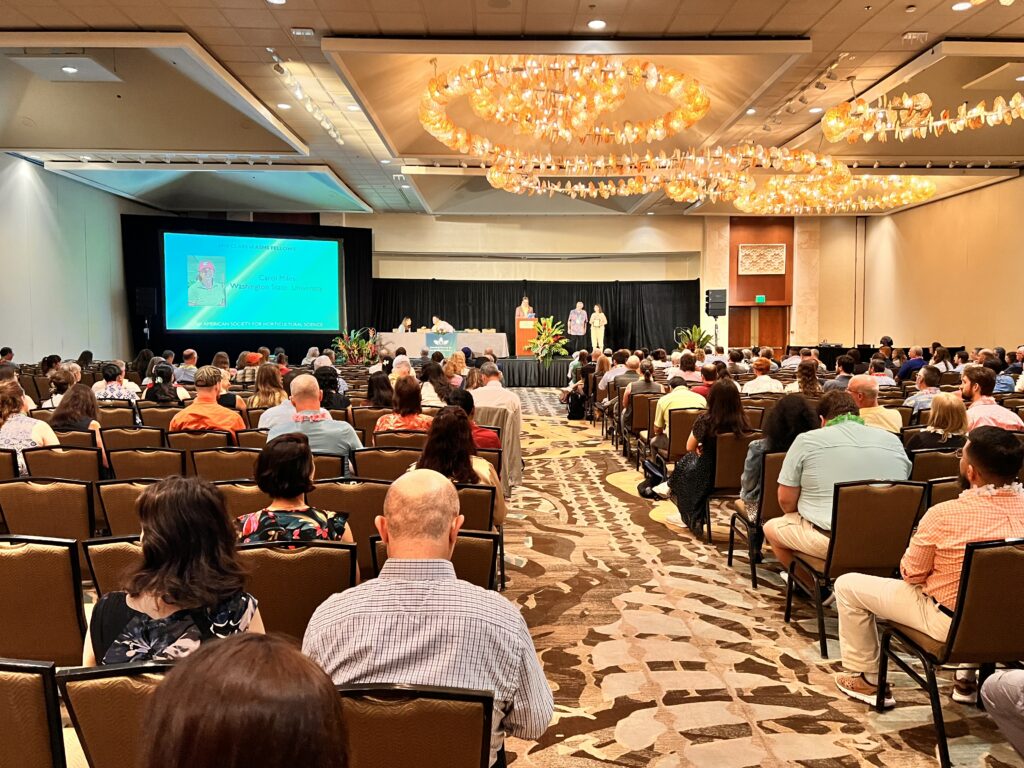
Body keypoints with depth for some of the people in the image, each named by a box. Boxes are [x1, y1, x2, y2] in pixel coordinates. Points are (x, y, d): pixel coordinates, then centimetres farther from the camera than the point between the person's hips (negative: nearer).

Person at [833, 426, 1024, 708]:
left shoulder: (944, 515, -26)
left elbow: (910, 573, -11)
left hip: (951, 623, -6)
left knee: (847, 585, 7)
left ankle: (867, 679, 20)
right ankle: (968, 678, 41)